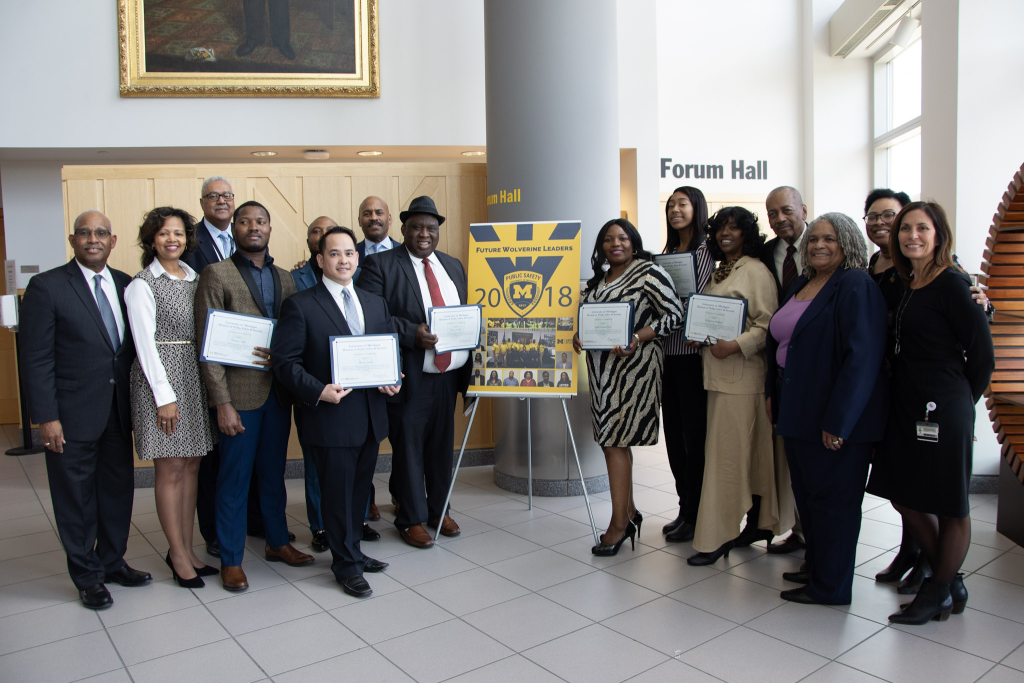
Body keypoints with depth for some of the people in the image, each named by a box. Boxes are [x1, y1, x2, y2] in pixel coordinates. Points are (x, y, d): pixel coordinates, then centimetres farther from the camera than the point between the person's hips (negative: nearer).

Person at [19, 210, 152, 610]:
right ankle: (87, 576, 24)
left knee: (119, 489, 14)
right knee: (77, 498, 8)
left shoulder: (126, 285, 6)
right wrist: (46, 417, -13)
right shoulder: (47, 287, -7)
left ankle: (113, 562, 33)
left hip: (119, 411, 5)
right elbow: (36, 359, -9)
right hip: (73, 415, -4)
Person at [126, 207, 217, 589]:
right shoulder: (142, 285, -6)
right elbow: (145, 343, -10)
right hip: (160, 376, -6)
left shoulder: (194, 278, 12)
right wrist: (165, 396, -14)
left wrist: (210, 382, 6)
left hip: (194, 374, 6)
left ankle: (186, 549, 20)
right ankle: (178, 555, 12)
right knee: (171, 469, 0)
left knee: (192, 465, 9)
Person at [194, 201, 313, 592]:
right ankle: (231, 560, 18)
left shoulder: (285, 278, 12)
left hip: (278, 391, 5)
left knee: (274, 472, 16)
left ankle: (277, 542, 31)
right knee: (234, 478, 4)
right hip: (239, 393, -5)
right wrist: (222, 403, -15)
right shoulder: (217, 274, -5)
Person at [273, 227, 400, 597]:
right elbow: (285, 361, -9)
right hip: (331, 417, -6)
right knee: (338, 494, 5)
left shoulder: (376, 303, 13)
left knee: (360, 490, 18)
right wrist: (318, 391, -21)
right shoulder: (300, 306, -6)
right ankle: (347, 565, 21)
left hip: (370, 416, 6)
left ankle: (352, 551, 36)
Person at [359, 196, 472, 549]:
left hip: (449, 372, 5)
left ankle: (438, 509, 33)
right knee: (408, 448, 5)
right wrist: (411, 333, -24)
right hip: (409, 375, -5)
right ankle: (411, 519, 21)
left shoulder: (453, 265, 15)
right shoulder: (380, 265, -4)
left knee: (442, 445, 15)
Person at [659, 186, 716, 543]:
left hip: (693, 355, -7)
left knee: (694, 436, 1)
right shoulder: (666, 253, 15)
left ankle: (694, 515, 14)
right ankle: (686, 508, 25)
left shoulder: (707, 252, -6)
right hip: (668, 354, 7)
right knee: (673, 434, 12)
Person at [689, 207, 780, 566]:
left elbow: (768, 324, -15)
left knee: (726, 453, -5)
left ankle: (717, 537, 2)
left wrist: (735, 345, -23)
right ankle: (759, 522, 24)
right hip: (716, 373, 8)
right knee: (748, 453, 14)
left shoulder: (755, 271, -8)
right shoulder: (717, 272, 18)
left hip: (741, 373, -8)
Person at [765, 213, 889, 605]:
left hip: (835, 416, -8)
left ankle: (830, 586, 18)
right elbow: (780, 343, 21)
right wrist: (773, 392, 15)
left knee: (832, 497, 3)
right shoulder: (802, 285, 13)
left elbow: (862, 357, -22)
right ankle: (816, 566, 35)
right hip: (799, 410, 9)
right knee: (806, 492, 18)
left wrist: (838, 421, -24)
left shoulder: (856, 287, -14)